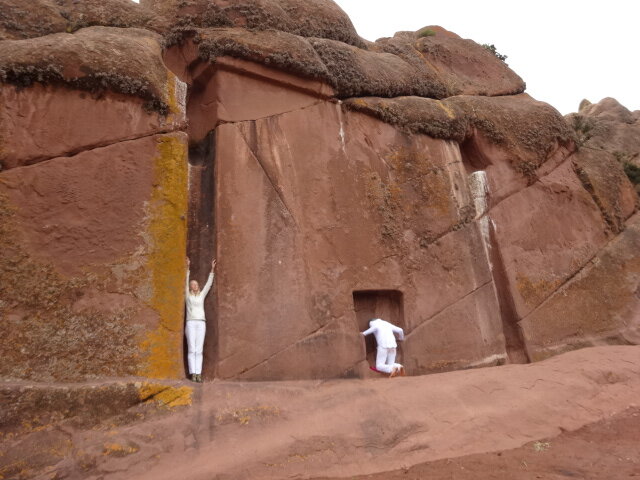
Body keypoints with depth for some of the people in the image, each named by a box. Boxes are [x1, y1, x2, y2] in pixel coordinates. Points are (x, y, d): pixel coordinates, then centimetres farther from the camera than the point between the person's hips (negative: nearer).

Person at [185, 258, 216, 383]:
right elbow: (186, 281, 8)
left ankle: (198, 374, -3)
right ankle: (192, 374, -5)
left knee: (199, 350, -2)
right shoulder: (187, 295, 13)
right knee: (191, 350, -7)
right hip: (190, 324, -2)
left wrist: (212, 269, 15)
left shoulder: (201, 295, 19)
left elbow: (209, 283, 17)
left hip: (201, 324, 2)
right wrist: (188, 267, 3)